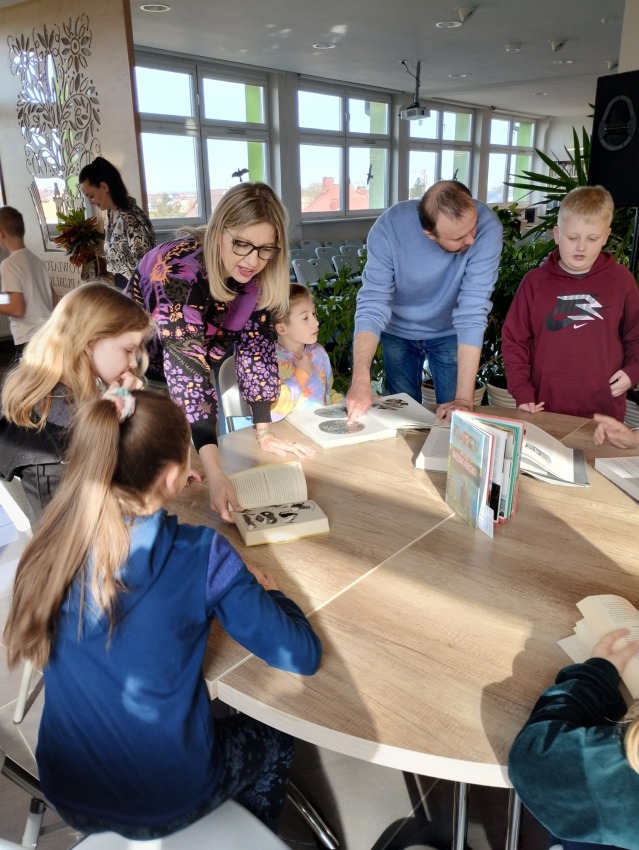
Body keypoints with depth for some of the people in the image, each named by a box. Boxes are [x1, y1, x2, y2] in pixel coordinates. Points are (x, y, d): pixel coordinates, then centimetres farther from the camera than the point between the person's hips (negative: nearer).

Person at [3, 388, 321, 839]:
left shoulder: (56, 541, -14)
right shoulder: (201, 554, -27)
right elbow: (303, 655, -19)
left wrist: (163, 492, 12)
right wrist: (266, 591, -2)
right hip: (166, 804, -4)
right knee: (275, 737, 26)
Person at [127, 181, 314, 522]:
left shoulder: (259, 274, -20)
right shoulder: (180, 271, -37)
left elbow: (256, 341, -15)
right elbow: (185, 369, -44)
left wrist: (263, 432, -23)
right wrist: (214, 474, -51)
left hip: (210, 351, 5)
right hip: (145, 369, -5)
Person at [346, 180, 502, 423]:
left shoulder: (487, 226, -31)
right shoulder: (390, 227, -29)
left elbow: (473, 311, -34)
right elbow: (372, 305, -32)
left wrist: (464, 398, -38)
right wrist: (361, 379, -46)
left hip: (450, 333, 0)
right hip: (398, 331, 0)